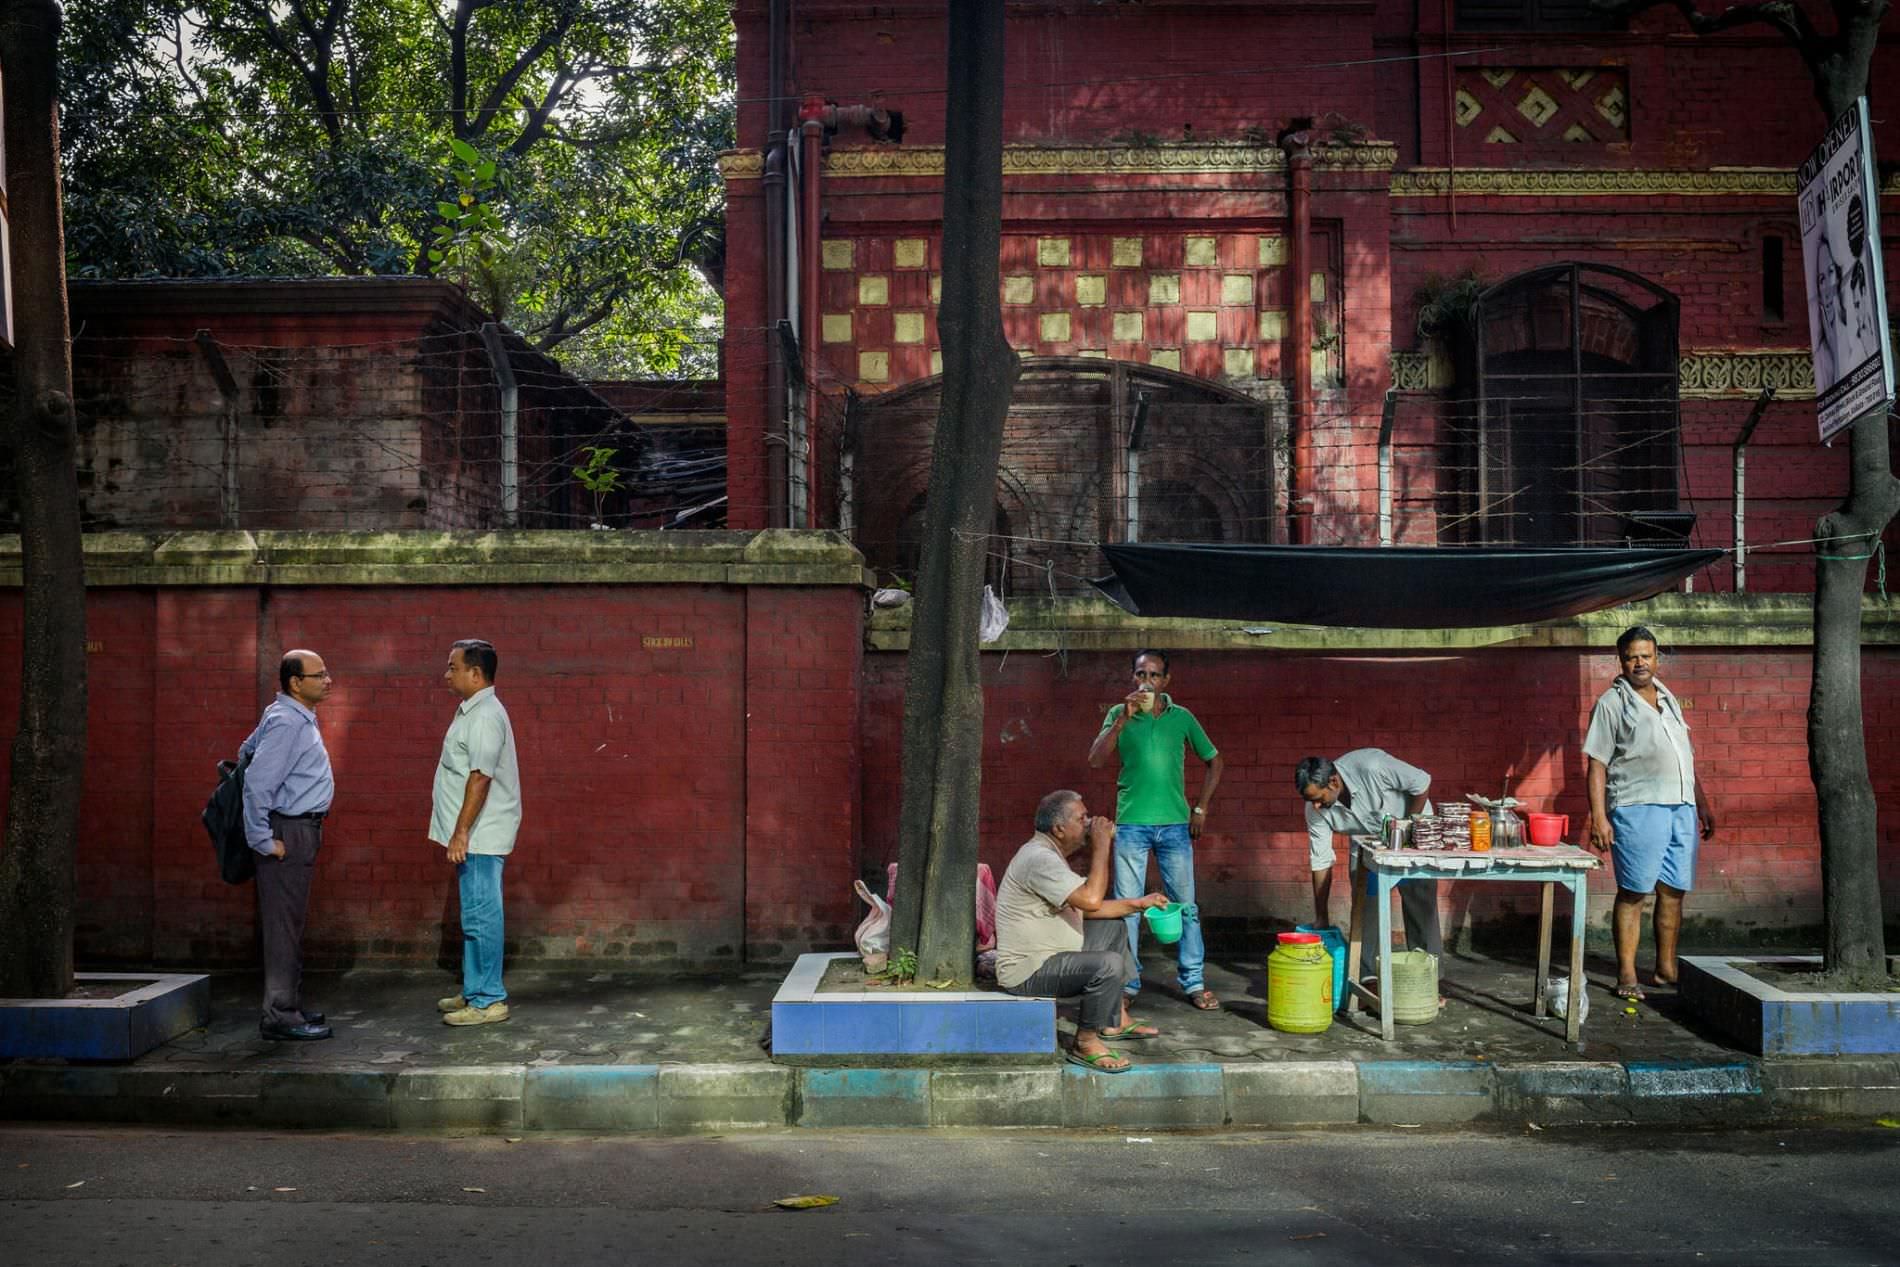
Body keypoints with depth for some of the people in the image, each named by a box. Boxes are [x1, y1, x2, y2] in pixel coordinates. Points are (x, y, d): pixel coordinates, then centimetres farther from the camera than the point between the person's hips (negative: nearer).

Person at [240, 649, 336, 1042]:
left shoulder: (300, 716, 13)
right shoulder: (286, 722, -18)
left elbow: (248, 752, 25)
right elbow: (256, 781, -23)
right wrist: (264, 840, -20)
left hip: (301, 830, 10)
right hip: (287, 833, -10)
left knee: (290, 924, 15)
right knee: (283, 926, -6)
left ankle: (289, 1008, 24)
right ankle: (281, 1019, -2)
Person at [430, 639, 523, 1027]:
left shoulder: (485, 717, -17)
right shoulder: (472, 712, 15)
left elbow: (480, 778, -23)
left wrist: (461, 832, -24)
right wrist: (459, 832, 21)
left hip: (480, 835, -10)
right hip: (474, 835, 10)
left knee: (481, 917, -5)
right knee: (475, 917, 15)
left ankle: (488, 1001, 0)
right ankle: (474, 992, 24)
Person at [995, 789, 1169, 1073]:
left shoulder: (1050, 854, 11)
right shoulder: (1039, 858, -24)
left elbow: (1085, 909, 19)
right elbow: (1091, 900, -32)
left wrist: (1138, 903, 15)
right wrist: (1101, 846, -22)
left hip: (1048, 953, 11)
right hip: (1028, 972, -11)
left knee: (1113, 927, 23)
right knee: (1109, 964, -28)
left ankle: (1115, 1020, 26)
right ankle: (1085, 1044, -9)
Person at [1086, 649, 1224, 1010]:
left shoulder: (1182, 717, 7)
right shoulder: (1119, 714, 4)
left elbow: (1214, 761, 15)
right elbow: (1095, 761, -8)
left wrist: (1201, 808, 6)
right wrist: (1124, 717, -16)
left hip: (1175, 824, 1)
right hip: (1131, 824, -1)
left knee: (1185, 905, 4)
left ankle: (1194, 982, 12)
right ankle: (1127, 982, 12)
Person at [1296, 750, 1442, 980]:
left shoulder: (1371, 767, -38)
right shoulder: (1316, 810, -23)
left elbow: (1421, 783, -23)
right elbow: (1321, 862, -16)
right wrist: (1320, 920, -16)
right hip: (1367, 841, 4)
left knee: (1420, 902, -6)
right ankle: (1368, 979, 6)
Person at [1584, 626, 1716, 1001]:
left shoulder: (1669, 699, 19)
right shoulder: (1611, 704, 0)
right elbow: (1597, 765, -5)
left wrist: (1704, 805, 21)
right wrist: (1598, 817, -13)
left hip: (1682, 808, 6)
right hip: (1637, 810, -6)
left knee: (1673, 891, 8)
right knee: (1633, 892, -5)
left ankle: (1666, 968, 18)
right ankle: (1626, 975, -1)